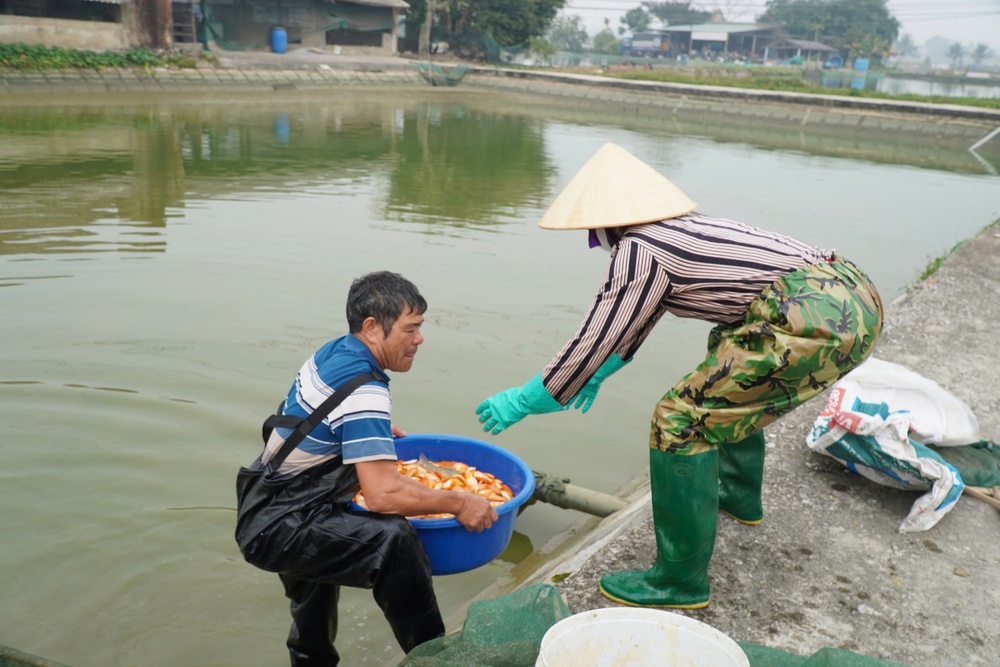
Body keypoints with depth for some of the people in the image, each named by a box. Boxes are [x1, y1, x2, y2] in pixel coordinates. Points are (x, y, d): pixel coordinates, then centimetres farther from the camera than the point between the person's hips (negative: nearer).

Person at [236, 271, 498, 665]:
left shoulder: (334, 352, 2)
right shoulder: (363, 391, -26)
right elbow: (382, 494, -33)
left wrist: (376, 433, 17)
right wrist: (459, 504, -23)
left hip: (263, 515, 11)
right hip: (278, 529, -11)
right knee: (392, 539, -28)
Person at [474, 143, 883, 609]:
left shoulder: (636, 250, -6)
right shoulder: (678, 227, 22)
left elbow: (590, 344, -4)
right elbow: (633, 318, 36)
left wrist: (520, 402, 8)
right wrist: (602, 373, 47)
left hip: (815, 321, -10)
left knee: (683, 419, -4)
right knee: (733, 381, 32)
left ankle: (681, 581, 5)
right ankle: (739, 495, 49)